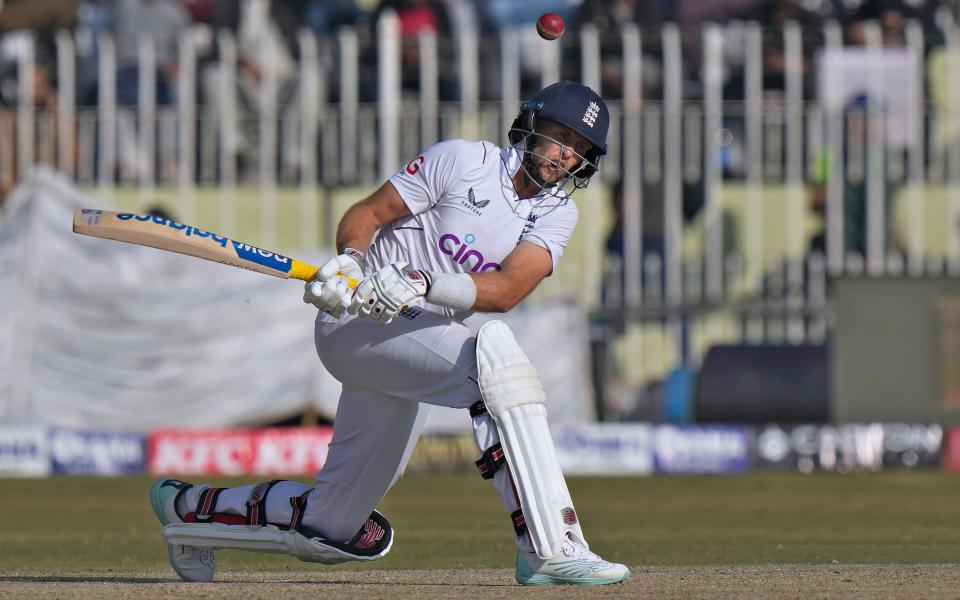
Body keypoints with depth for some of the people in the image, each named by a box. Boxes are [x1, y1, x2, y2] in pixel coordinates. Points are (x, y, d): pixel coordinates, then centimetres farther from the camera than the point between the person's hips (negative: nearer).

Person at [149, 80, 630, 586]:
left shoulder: (557, 214, 4)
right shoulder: (463, 161, -7)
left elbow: (507, 290, -13)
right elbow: (366, 214, -4)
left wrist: (423, 283, -29)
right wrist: (349, 260, -26)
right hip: (354, 322, -7)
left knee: (334, 531, 10)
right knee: (494, 353, -35)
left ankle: (189, 508, 35)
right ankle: (551, 549, -41)